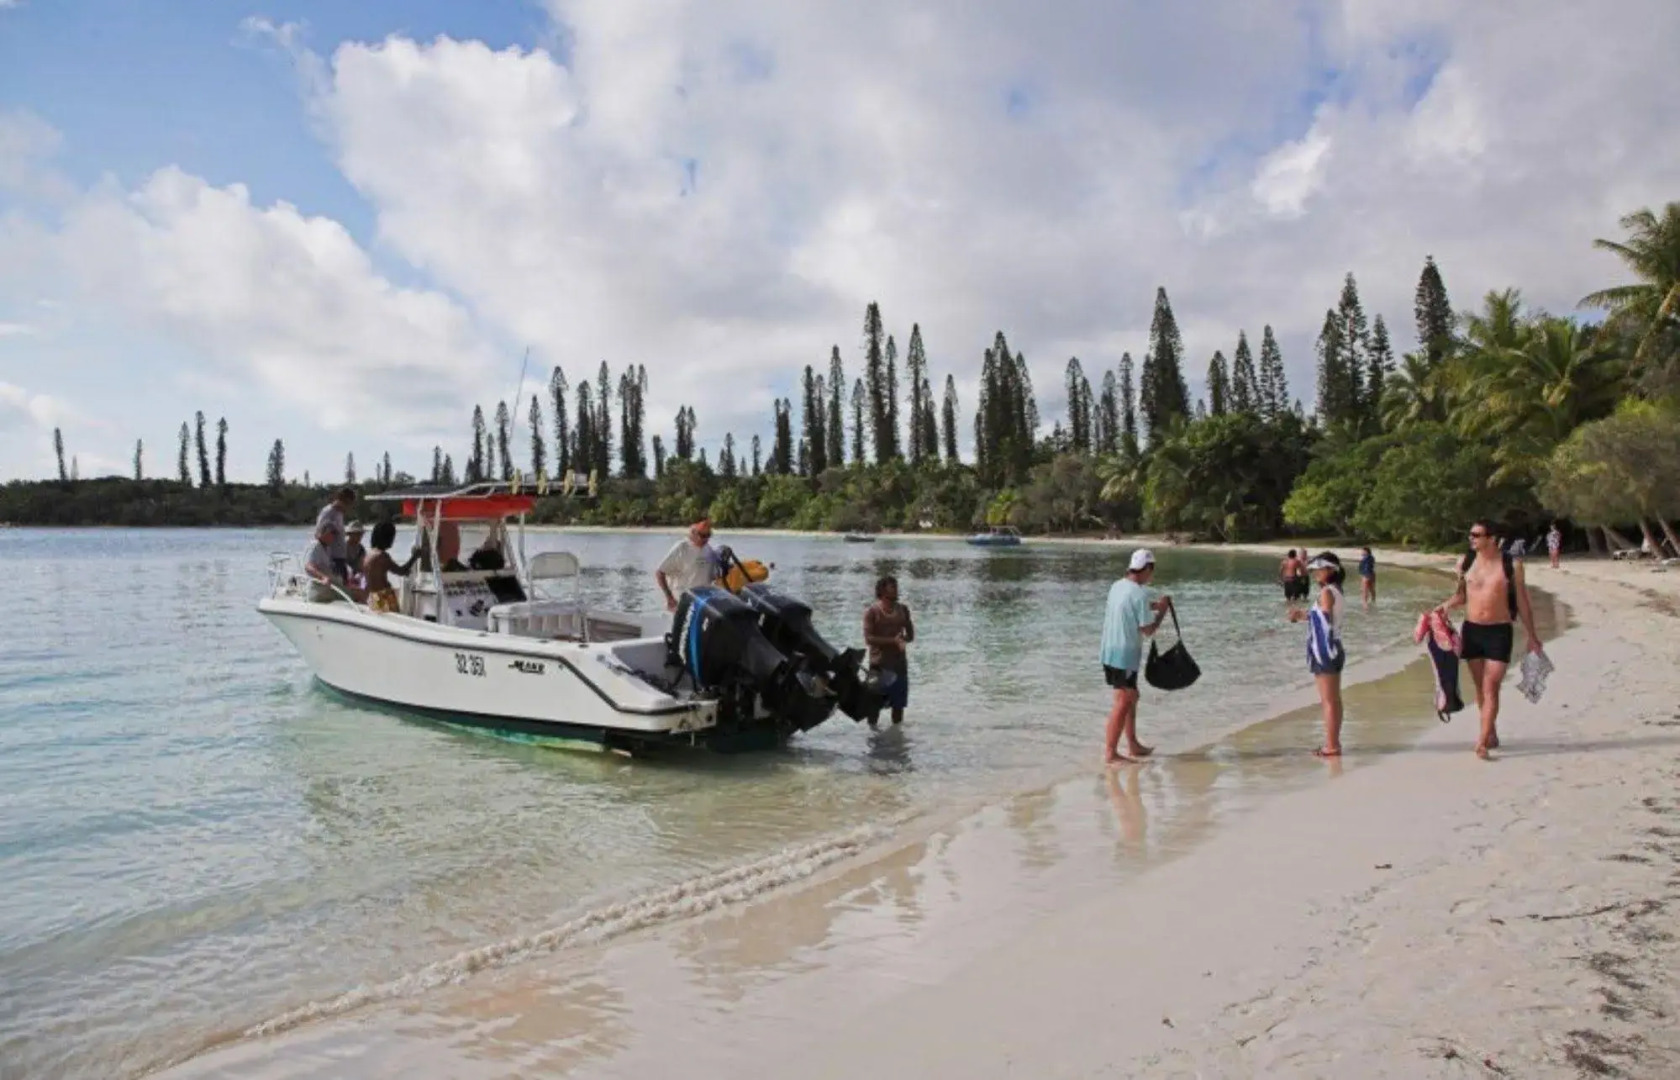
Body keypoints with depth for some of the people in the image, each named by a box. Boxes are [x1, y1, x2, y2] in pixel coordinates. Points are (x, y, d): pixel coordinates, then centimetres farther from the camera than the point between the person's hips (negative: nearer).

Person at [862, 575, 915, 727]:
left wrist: (903, 639, -13)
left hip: (899, 662, 4)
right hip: (879, 664, -4)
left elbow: (911, 635, 11)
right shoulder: (872, 612, -6)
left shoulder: (903, 610, 8)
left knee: (899, 701, 9)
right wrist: (893, 640, -20)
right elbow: (868, 639, -13)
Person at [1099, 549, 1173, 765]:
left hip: (1110, 653, 9)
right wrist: (1162, 611, -1)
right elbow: (1147, 631, -14)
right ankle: (1110, 753, -1)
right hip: (1125, 655, -9)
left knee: (1131, 697, 19)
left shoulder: (1117, 586, 7)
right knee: (1123, 703, -3)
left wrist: (1152, 606, 17)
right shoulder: (1140, 594, -18)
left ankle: (1133, 746, 28)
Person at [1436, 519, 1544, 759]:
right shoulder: (1466, 563, 2)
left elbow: (1522, 602, 3)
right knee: (1480, 687, 11)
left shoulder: (1512, 565, -5)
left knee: (1491, 688, -8)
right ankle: (1492, 734, 26)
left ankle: (1482, 742, -10)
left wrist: (1531, 636, 6)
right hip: (1471, 630, 3)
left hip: (1499, 632, -3)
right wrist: (1446, 606, -7)